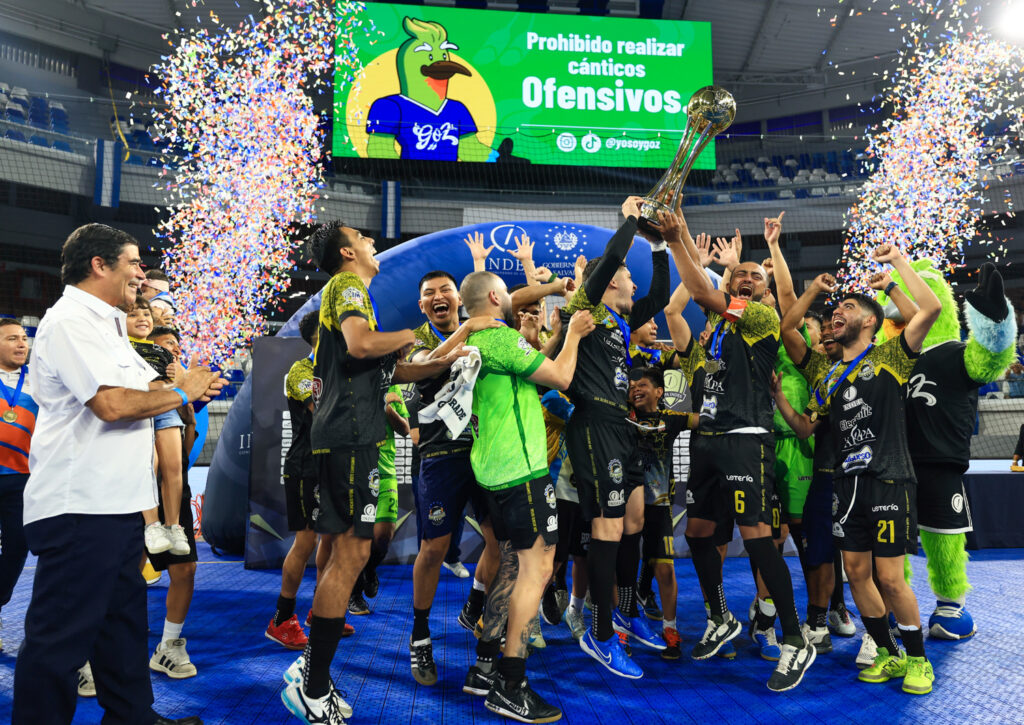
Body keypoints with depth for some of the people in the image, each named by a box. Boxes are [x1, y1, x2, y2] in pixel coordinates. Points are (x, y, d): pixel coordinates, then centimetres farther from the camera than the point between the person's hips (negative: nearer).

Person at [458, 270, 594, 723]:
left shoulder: (473, 341, 16)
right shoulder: (502, 338, -13)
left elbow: (538, 370, 22)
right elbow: (561, 378, -11)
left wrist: (566, 333, 18)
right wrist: (573, 333, 4)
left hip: (495, 469, 10)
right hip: (522, 468, -10)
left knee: (513, 565, 16)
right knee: (537, 567, -7)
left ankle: (485, 666, 22)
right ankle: (511, 688, -4)